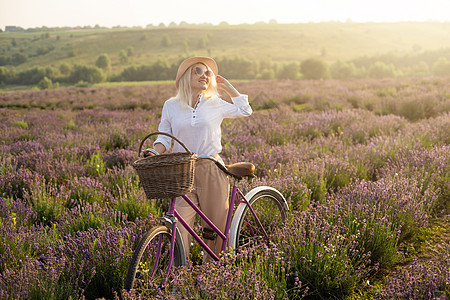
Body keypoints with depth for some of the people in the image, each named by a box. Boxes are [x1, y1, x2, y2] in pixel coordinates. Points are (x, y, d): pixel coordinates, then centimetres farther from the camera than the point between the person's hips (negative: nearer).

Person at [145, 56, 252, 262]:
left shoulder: (215, 105, 7)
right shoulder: (171, 106, 8)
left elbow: (245, 110, 18)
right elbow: (164, 137, 8)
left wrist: (227, 87, 15)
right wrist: (153, 154, -11)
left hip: (212, 171, 1)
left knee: (214, 228, 5)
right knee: (180, 227, -11)